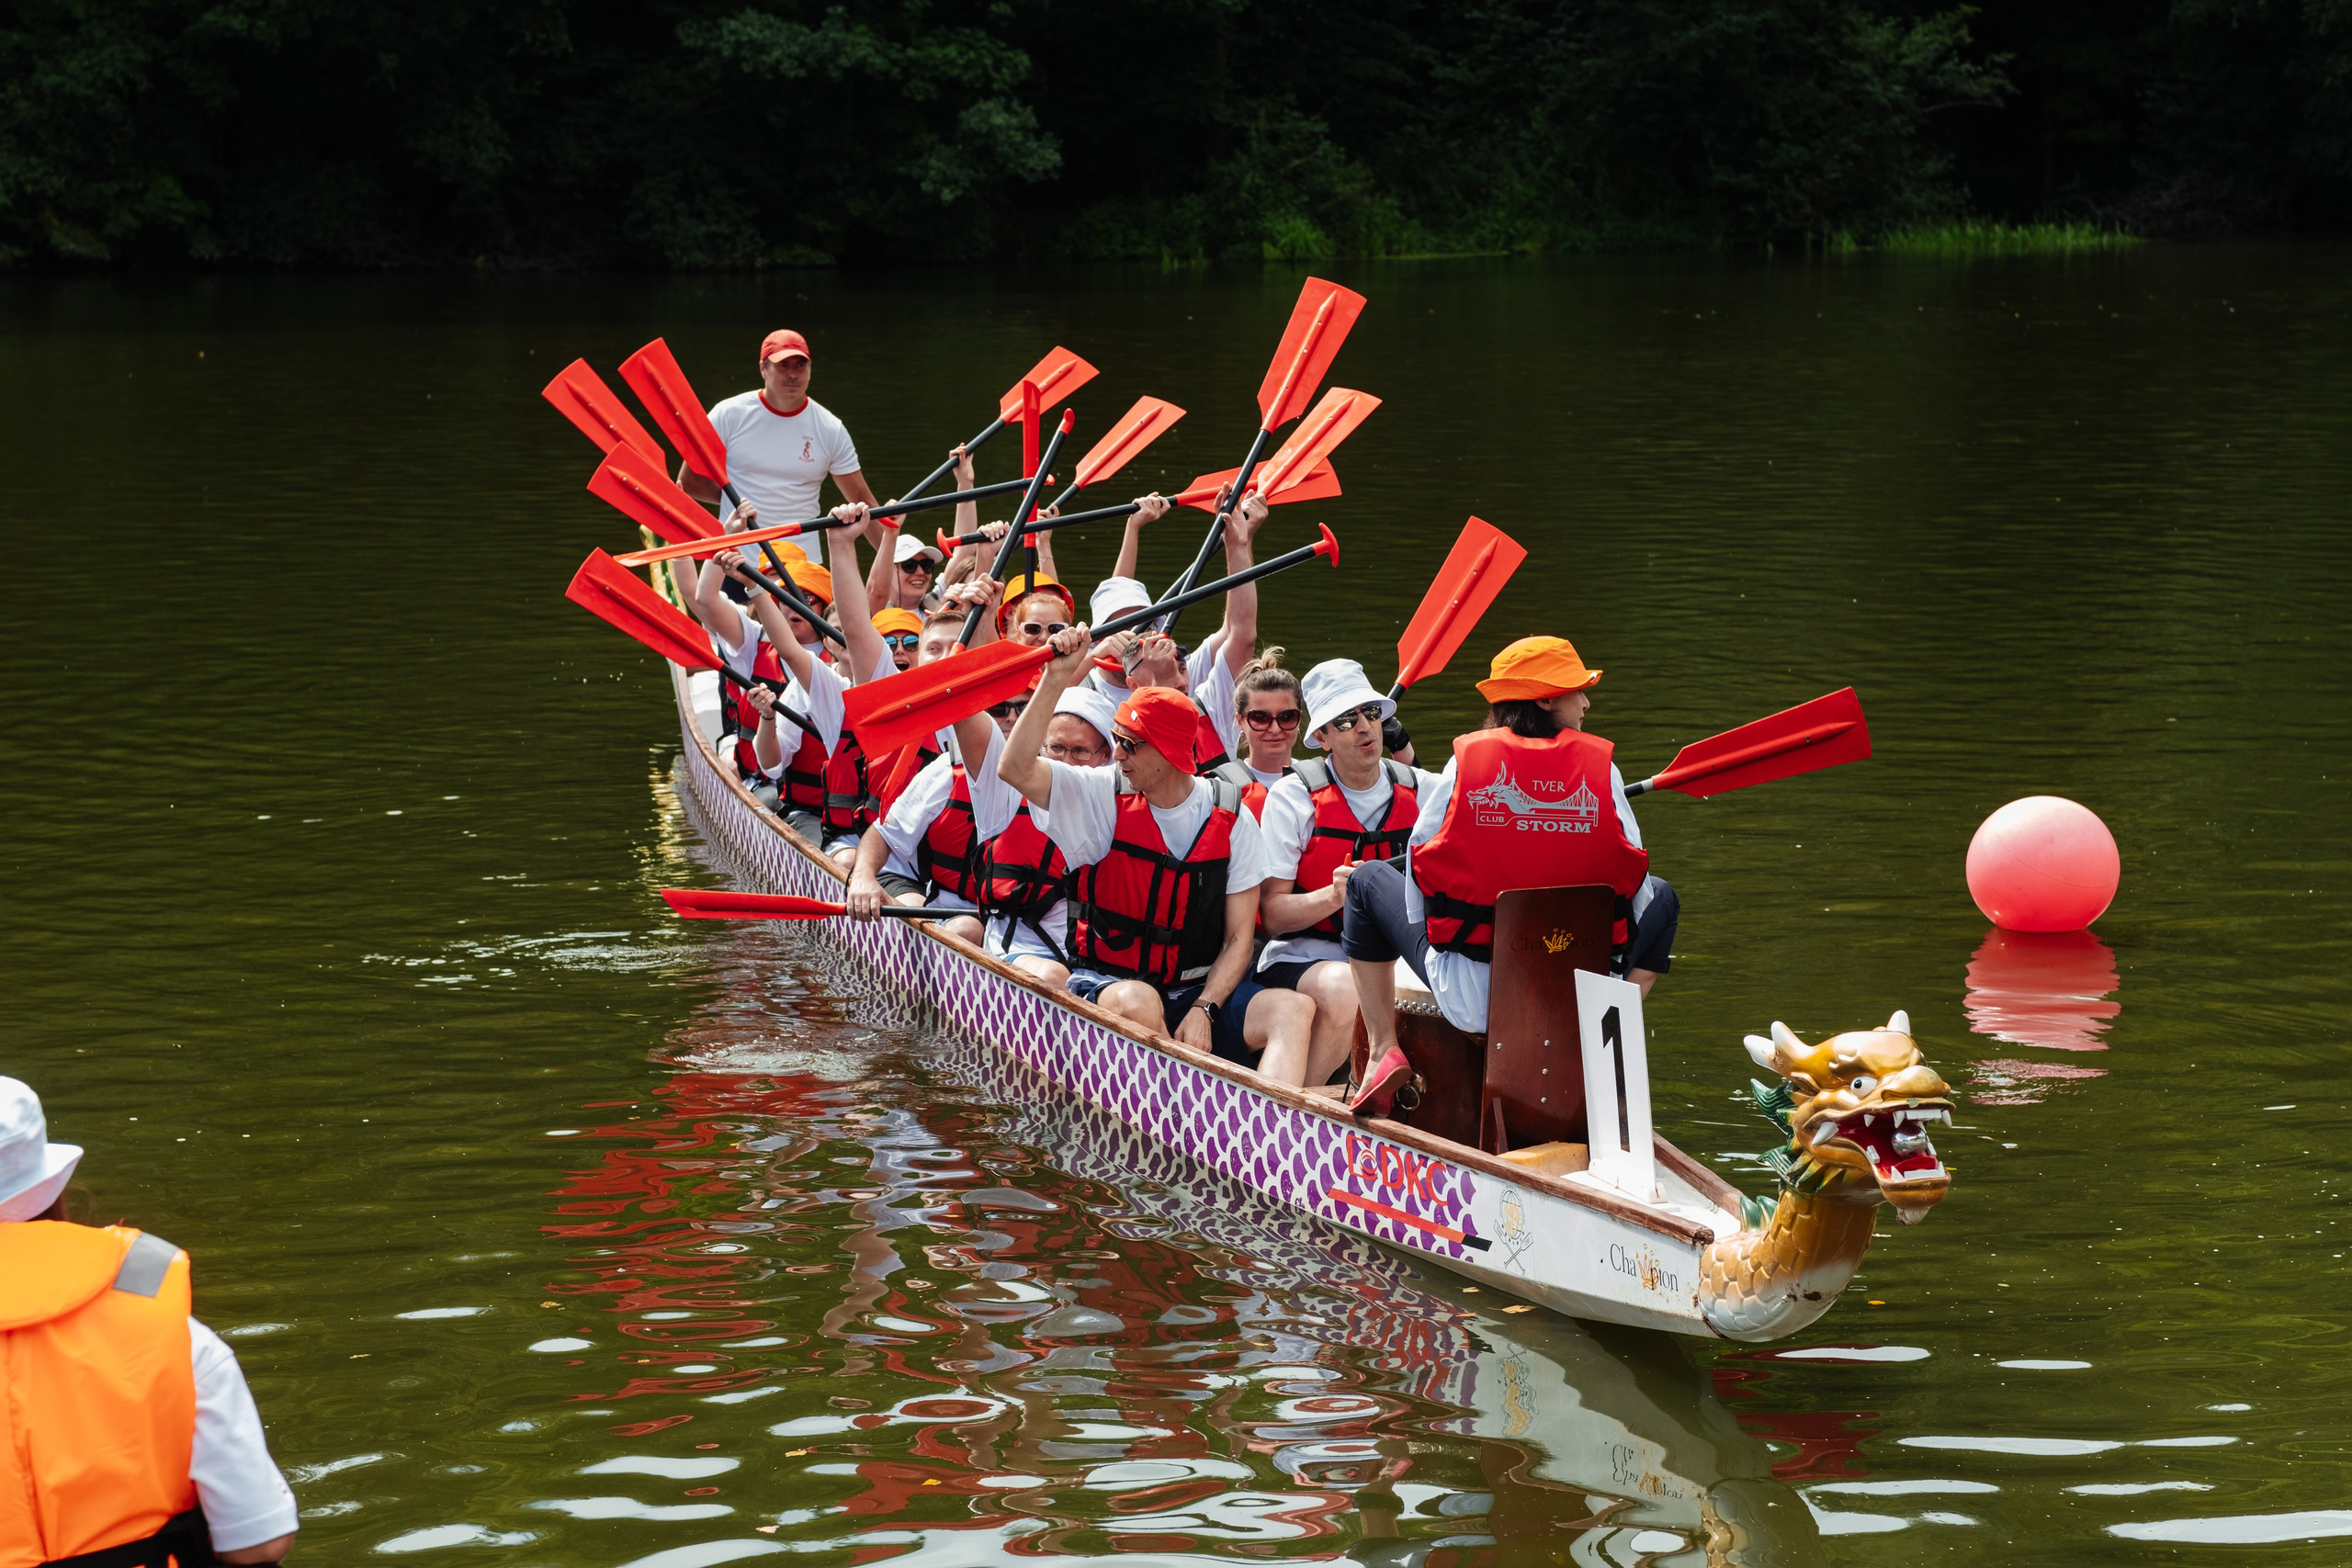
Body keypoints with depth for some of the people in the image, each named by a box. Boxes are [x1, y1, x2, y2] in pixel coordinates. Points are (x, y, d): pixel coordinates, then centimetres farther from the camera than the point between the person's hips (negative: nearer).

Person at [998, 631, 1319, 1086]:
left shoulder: (1232, 820, 2)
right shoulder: (1104, 797, 0)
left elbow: (1238, 937, 2)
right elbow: (1016, 769, -16)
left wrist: (1203, 1010, -14)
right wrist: (1055, 681, -22)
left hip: (1202, 991, 2)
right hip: (1106, 986, -2)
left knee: (1294, 1009, -25)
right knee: (1135, 1002, -38)